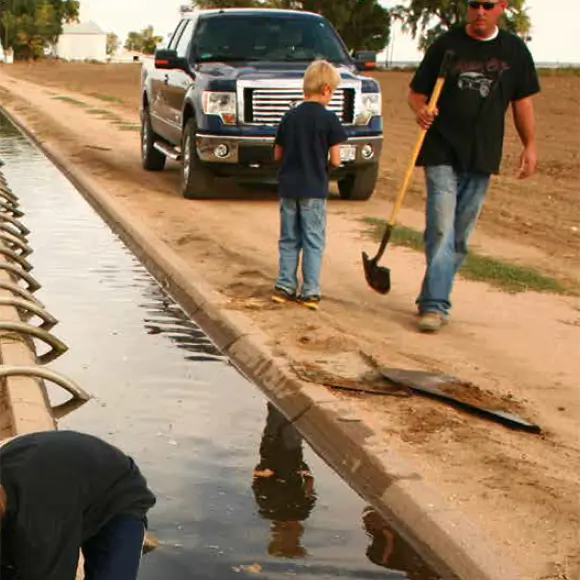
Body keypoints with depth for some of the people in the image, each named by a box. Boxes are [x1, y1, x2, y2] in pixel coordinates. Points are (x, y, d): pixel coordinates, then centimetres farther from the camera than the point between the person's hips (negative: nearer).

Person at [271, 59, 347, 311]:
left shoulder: (289, 117, 4)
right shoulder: (328, 119, -10)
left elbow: (277, 154, 9)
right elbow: (335, 160, -10)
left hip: (288, 187, 4)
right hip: (314, 189, -4)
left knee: (289, 240, 14)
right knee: (313, 242, 4)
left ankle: (285, 286, 15)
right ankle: (310, 291, 3)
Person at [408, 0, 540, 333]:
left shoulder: (514, 50, 8)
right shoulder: (447, 44, 1)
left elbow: (523, 100, 14)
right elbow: (416, 92, 5)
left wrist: (530, 145, 6)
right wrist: (421, 110, -17)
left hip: (482, 156, 3)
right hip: (442, 154, -3)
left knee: (460, 237, 8)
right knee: (441, 230, -13)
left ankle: (435, 300, 19)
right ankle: (435, 305, -13)